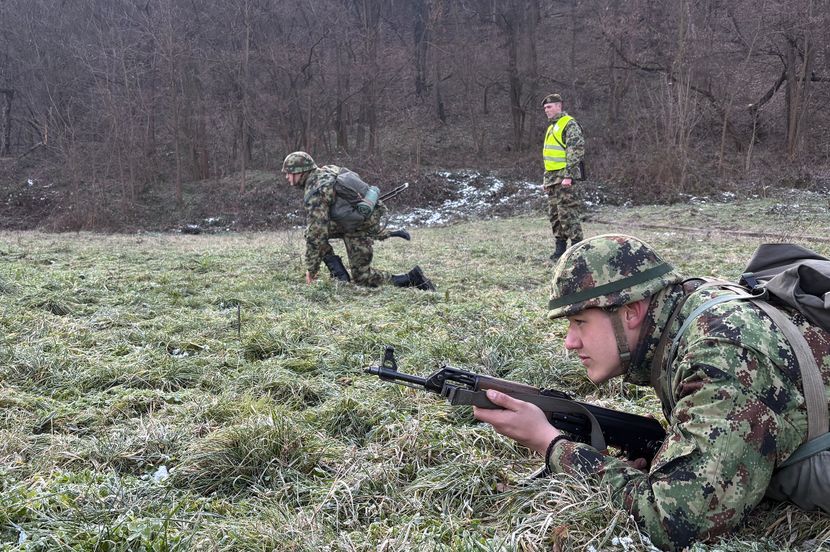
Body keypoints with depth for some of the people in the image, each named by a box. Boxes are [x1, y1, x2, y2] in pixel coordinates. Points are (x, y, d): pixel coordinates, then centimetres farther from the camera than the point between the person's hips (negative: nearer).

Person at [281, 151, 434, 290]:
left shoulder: (315, 193, -22)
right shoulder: (327, 170, 5)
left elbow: (317, 233, -23)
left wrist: (311, 268, -14)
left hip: (357, 228, -9)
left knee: (362, 278, 2)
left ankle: (413, 278, -5)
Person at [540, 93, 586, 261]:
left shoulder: (569, 124, -8)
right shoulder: (552, 127, 21)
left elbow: (576, 150, -17)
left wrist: (569, 175, -22)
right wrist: (546, 178, 23)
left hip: (564, 177, -9)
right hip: (552, 177, 9)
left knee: (567, 213, -11)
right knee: (554, 214, 10)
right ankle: (560, 247, 16)